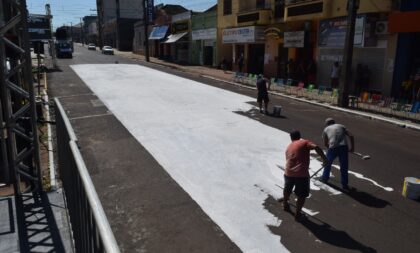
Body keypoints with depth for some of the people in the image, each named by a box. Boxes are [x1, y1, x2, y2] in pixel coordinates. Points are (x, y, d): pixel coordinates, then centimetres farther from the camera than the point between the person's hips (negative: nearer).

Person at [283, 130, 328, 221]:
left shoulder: (288, 147, 20)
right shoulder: (305, 142, 4)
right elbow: (316, 147, -14)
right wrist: (324, 158, -12)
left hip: (288, 173, 5)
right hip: (301, 174, -5)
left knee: (287, 189, 31)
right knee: (302, 195, 13)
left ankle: (285, 204, 51)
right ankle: (298, 214, 19)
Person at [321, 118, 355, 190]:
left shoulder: (326, 129, 19)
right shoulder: (341, 126, 21)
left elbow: (325, 144, 20)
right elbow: (351, 136, 10)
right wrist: (352, 147, 13)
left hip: (333, 148, -1)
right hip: (344, 147, 1)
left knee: (327, 163, 24)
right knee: (344, 167, 12)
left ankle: (324, 178, 41)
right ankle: (345, 185, 18)